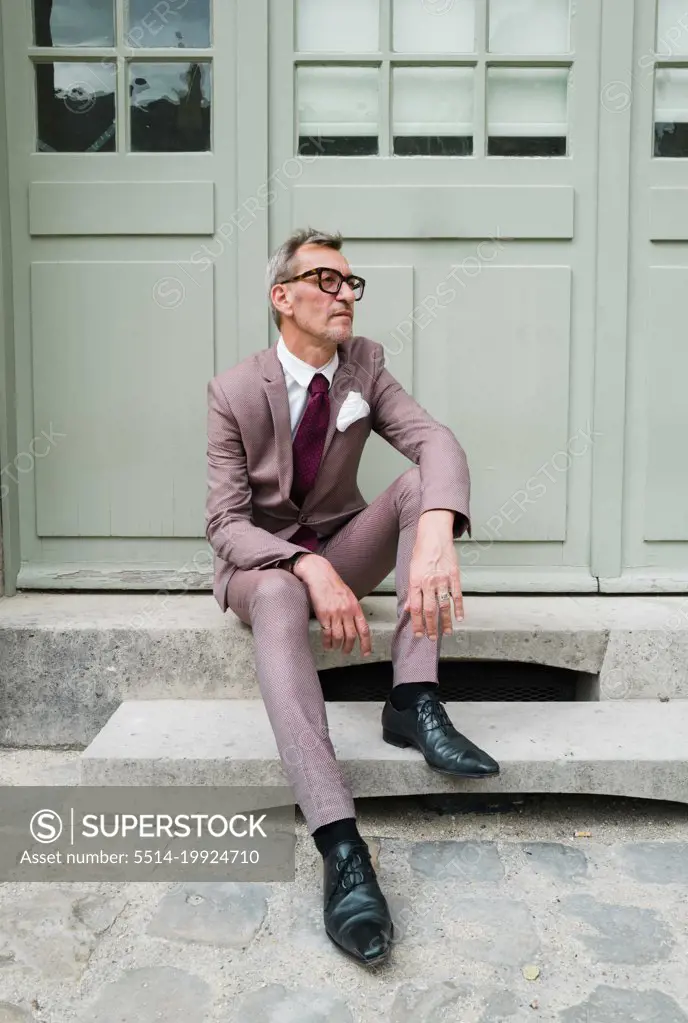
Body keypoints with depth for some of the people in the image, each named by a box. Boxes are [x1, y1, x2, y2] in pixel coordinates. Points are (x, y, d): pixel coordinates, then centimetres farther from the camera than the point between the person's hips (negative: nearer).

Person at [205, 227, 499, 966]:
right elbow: (226, 524, -16)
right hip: (261, 561, -3)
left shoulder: (364, 365, -2)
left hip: (340, 549, 4)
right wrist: (309, 569, -36)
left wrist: (435, 533, -41)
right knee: (276, 597, -39)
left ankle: (413, 701, -30)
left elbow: (437, 441, -19)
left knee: (421, 484, -22)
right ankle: (341, 848, -50)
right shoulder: (235, 391, -12)